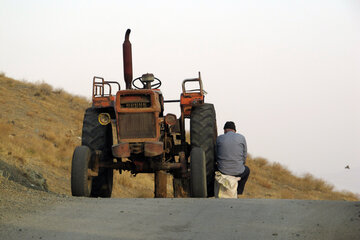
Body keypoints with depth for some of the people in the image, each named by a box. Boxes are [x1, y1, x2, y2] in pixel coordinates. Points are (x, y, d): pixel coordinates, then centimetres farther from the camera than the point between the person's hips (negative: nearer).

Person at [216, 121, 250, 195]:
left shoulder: (219, 139, 0)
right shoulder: (241, 138, -2)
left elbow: (215, 156, 8)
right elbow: (244, 156, 4)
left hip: (223, 171, 1)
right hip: (238, 172, -1)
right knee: (247, 170, 36)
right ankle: (237, 193, 39)